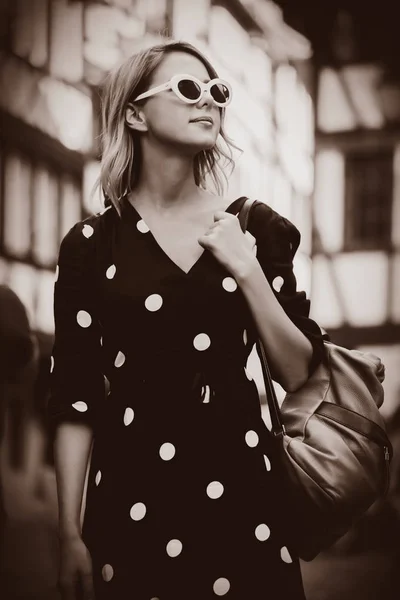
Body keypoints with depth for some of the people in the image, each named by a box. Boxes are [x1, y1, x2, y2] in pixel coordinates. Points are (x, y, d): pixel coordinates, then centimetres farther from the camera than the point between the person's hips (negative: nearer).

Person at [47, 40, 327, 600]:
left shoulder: (256, 228, 5)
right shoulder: (92, 243, 0)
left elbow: (301, 375, 3)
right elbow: (75, 399, -2)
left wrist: (246, 270, -8)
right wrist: (70, 533, -5)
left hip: (240, 489, 2)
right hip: (133, 497, -1)